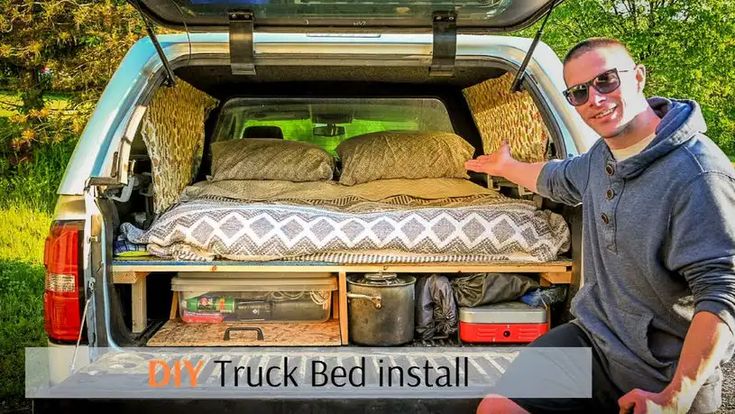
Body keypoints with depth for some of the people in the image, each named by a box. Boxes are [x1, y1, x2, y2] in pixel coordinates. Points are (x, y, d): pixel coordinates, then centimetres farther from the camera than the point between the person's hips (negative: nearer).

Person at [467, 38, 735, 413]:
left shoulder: (698, 175, -25)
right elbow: (558, 179, 27)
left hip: (663, 379, -7)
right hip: (591, 338, 7)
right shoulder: (602, 154, 3)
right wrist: (506, 167, 43)